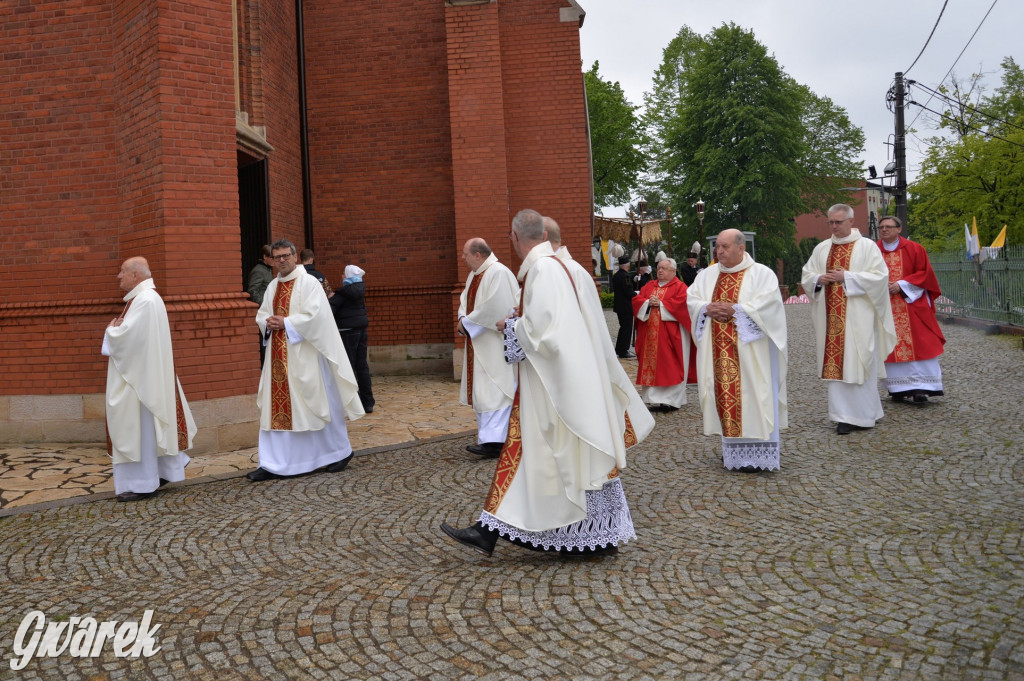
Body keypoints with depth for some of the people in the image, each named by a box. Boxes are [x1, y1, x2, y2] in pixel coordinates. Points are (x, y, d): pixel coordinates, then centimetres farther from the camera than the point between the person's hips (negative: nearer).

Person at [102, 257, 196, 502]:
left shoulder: (145, 301, -19)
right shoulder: (143, 298, 14)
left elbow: (126, 336, -25)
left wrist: (111, 330, -5)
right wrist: (116, 330, 0)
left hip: (139, 377, -10)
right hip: (139, 374, 10)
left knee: (138, 427, -3)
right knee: (146, 427, 16)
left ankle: (141, 483, 5)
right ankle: (165, 470, 25)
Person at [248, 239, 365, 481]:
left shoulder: (309, 283, -6)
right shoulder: (273, 286, 14)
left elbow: (314, 315, -17)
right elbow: (261, 315, 17)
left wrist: (285, 323, -17)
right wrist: (268, 322, -5)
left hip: (303, 356, -6)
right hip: (278, 357, 6)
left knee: (317, 404, 2)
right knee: (276, 407, 4)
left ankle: (341, 451, 19)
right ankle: (273, 463, 7)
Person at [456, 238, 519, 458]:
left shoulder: (499, 273, -16)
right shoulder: (474, 275, 14)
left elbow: (494, 308, -24)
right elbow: (465, 300, 17)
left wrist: (466, 322, -15)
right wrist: (463, 320, -4)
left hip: (494, 345, -10)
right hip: (478, 343, 10)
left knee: (493, 390, -10)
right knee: (482, 390, 12)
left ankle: (493, 440, -11)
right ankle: (489, 435, 19)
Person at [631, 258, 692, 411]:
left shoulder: (679, 287, 0)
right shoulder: (649, 286, 17)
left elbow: (681, 303, -16)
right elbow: (636, 300, 9)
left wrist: (660, 304, -13)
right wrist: (648, 302, -10)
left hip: (670, 335, -6)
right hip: (650, 334, 6)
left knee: (670, 367, -5)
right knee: (651, 365, 5)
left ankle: (672, 399, -2)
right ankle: (655, 397, 11)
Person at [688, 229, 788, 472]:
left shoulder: (761, 273, -1)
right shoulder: (707, 274, 15)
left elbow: (768, 302, -14)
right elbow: (691, 299, 9)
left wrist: (735, 310, -19)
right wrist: (708, 308, -11)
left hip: (749, 350, -5)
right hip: (718, 351, 5)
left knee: (750, 395, -5)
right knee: (724, 395, 5)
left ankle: (754, 452, -2)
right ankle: (731, 448, 15)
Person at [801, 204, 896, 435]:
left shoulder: (867, 246, -1)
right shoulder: (821, 248, 13)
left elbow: (879, 276, -8)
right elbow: (806, 276, 16)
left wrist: (847, 277, -16)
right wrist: (819, 279, -6)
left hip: (857, 318, -4)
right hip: (831, 317, 5)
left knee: (858, 363, -4)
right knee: (836, 363, 3)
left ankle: (862, 415, 5)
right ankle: (845, 415, 10)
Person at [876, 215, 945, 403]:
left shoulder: (914, 249, 2)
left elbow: (924, 273, -1)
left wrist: (901, 285, -12)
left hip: (912, 304, -1)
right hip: (884, 308, 1)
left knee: (917, 344, -6)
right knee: (891, 347, 1)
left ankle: (921, 387, -5)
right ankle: (898, 388, 7)